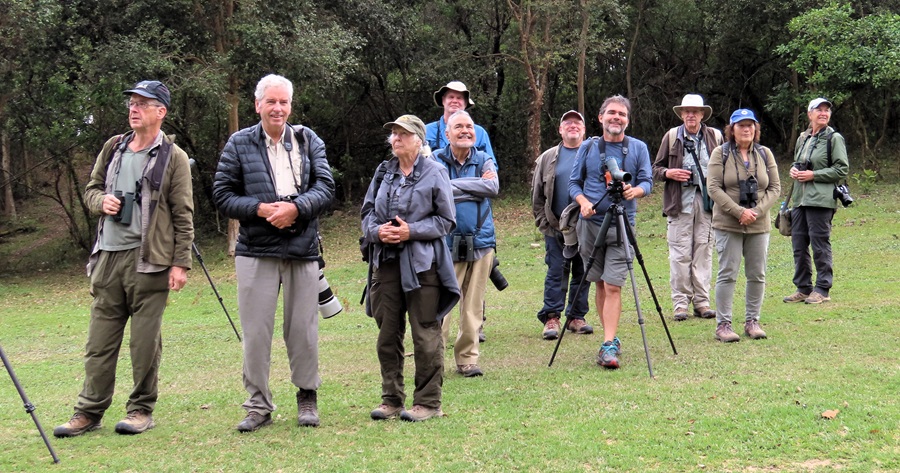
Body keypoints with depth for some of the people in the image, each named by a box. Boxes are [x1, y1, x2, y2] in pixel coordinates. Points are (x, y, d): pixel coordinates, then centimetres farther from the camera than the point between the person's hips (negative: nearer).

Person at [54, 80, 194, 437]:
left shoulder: (173, 157, -1)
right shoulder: (113, 149, 14)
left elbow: (183, 215, -4)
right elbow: (91, 189, 24)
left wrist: (181, 262, -9)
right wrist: (101, 201, 0)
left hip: (148, 260, -5)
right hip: (108, 255, 5)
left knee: (145, 341, 0)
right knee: (100, 340, 7)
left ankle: (142, 410, 12)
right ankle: (89, 411, 14)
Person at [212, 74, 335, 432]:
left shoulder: (309, 141, 7)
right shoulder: (239, 144, 3)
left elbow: (326, 187, 0)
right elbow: (222, 194, 1)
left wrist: (295, 208, -16)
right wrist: (260, 209, -14)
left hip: (303, 250, 1)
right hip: (255, 251, -1)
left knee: (303, 329, 8)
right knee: (256, 331, 1)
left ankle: (307, 397, 25)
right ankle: (258, 404, 12)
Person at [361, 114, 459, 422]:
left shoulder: (434, 173, -2)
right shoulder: (384, 173, 12)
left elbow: (446, 220, -3)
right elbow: (367, 212, 15)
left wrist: (411, 231, -15)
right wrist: (377, 230, -7)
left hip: (422, 262, -5)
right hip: (386, 261, 5)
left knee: (425, 335, -1)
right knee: (387, 334, 9)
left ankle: (428, 401, 8)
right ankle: (391, 399, 19)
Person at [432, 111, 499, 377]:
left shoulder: (484, 160, 10)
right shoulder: (436, 161, 2)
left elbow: (493, 188, -9)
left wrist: (454, 185, -12)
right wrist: (475, 186, -12)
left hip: (480, 242, 3)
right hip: (447, 243, -3)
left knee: (473, 306, 6)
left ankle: (467, 359, 16)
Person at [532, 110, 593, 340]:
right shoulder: (547, 159, 9)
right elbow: (537, 194, 11)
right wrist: (543, 222, 3)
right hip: (556, 228, 0)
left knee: (583, 273, 6)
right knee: (556, 273, -2)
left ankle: (576, 317, 15)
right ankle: (551, 318, 0)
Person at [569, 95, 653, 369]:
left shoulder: (638, 148, 6)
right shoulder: (588, 147, 8)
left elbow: (647, 181, 2)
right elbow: (574, 182, 8)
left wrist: (635, 190, -21)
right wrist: (583, 201, -12)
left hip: (622, 224, -2)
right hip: (591, 223, 2)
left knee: (613, 285, -11)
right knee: (600, 284, 8)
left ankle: (609, 346, -14)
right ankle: (611, 338, 20)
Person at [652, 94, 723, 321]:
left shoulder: (715, 137, 10)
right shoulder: (671, 137, 8)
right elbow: (655, 169, 12)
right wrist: (668, 173, -10)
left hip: (708, 202, 1)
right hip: (680, 202, -1)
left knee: (704, 251, 2)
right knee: (680, 254, -3)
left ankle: (702, 301, 9)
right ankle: (681, 303, 3)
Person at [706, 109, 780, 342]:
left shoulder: (765, 154, 11)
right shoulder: (720, 154, 0)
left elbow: (775, 187, 7)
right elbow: (714, 188, -8)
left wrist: (758, 211, -9)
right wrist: (739, 212, -16)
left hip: (759, 226, 4)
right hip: (728, 225, -4)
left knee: (757, 275, 6)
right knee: (727, 274, -4)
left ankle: (752, 321, 18)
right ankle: (723, 325, 2)